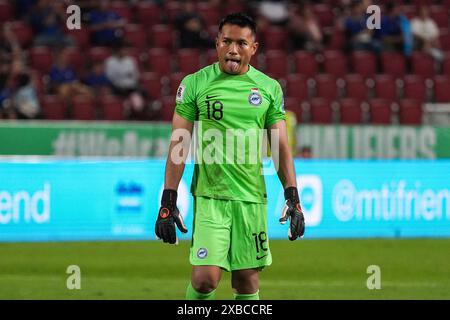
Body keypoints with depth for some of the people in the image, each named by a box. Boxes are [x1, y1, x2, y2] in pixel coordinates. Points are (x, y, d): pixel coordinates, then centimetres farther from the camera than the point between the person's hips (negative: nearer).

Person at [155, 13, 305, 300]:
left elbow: (281, 147, 11)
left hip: (252, 198, 2)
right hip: (209, 196, -2)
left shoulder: (269, 88, 7)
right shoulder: (195, 83, 1)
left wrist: (293, 197, 3)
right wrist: (168, 202, -3)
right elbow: (179, 145, 2)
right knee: (205, 279, -13)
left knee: (248, 282, 3)